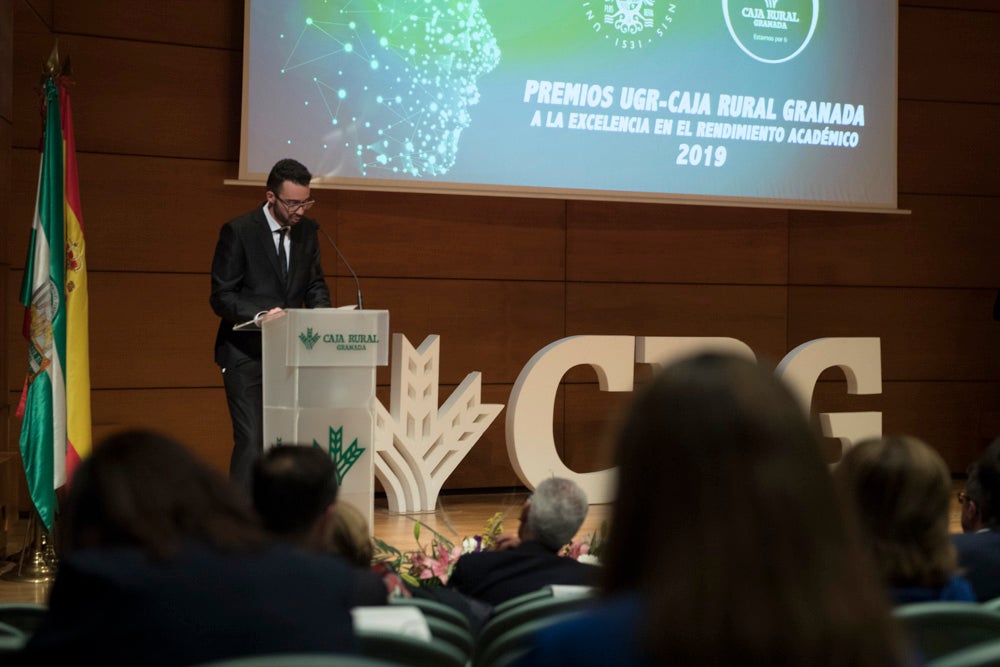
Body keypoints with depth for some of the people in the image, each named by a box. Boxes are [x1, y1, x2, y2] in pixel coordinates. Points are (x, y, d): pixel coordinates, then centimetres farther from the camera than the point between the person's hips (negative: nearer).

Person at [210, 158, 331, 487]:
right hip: (246, 352, -5)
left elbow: (315, 284, 16)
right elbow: (221, 296, -11)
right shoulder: (238, 231, -10)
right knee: (251, 441, -9)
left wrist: (322, 313, -6)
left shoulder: (307, 230, 6)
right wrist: (260, 314, -27)